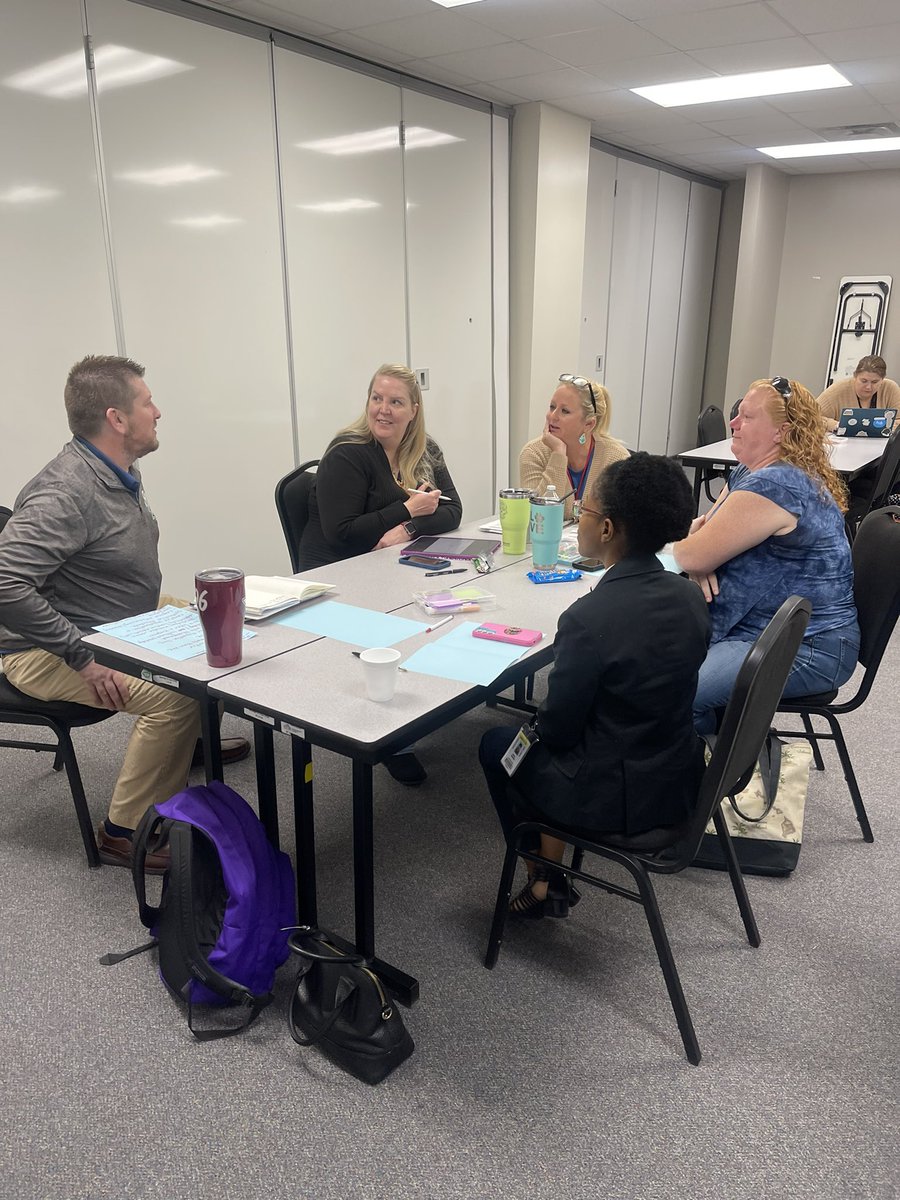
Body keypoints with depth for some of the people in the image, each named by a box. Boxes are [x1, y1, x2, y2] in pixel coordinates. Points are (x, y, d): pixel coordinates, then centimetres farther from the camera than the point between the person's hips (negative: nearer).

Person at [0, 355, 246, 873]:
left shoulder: (122, 474, 5)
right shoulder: (64, 493, -27)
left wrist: (159, 609, 7)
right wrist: (84, 659, -30)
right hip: (45, 653, -10)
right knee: (176, 694, -27)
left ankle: (196, 740, 31)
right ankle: (125, 833, -10)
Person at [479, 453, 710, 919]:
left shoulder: (589, 618, -29)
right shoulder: (690, 596, -7)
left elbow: (557, 728, -18)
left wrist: (539, 719, 6)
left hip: (614, 799, -6)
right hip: (678, 780, 7)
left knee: (495, 744, 19)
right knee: (555, 741, 28)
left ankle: (544, 882, 29)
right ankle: (552, 873, 32)